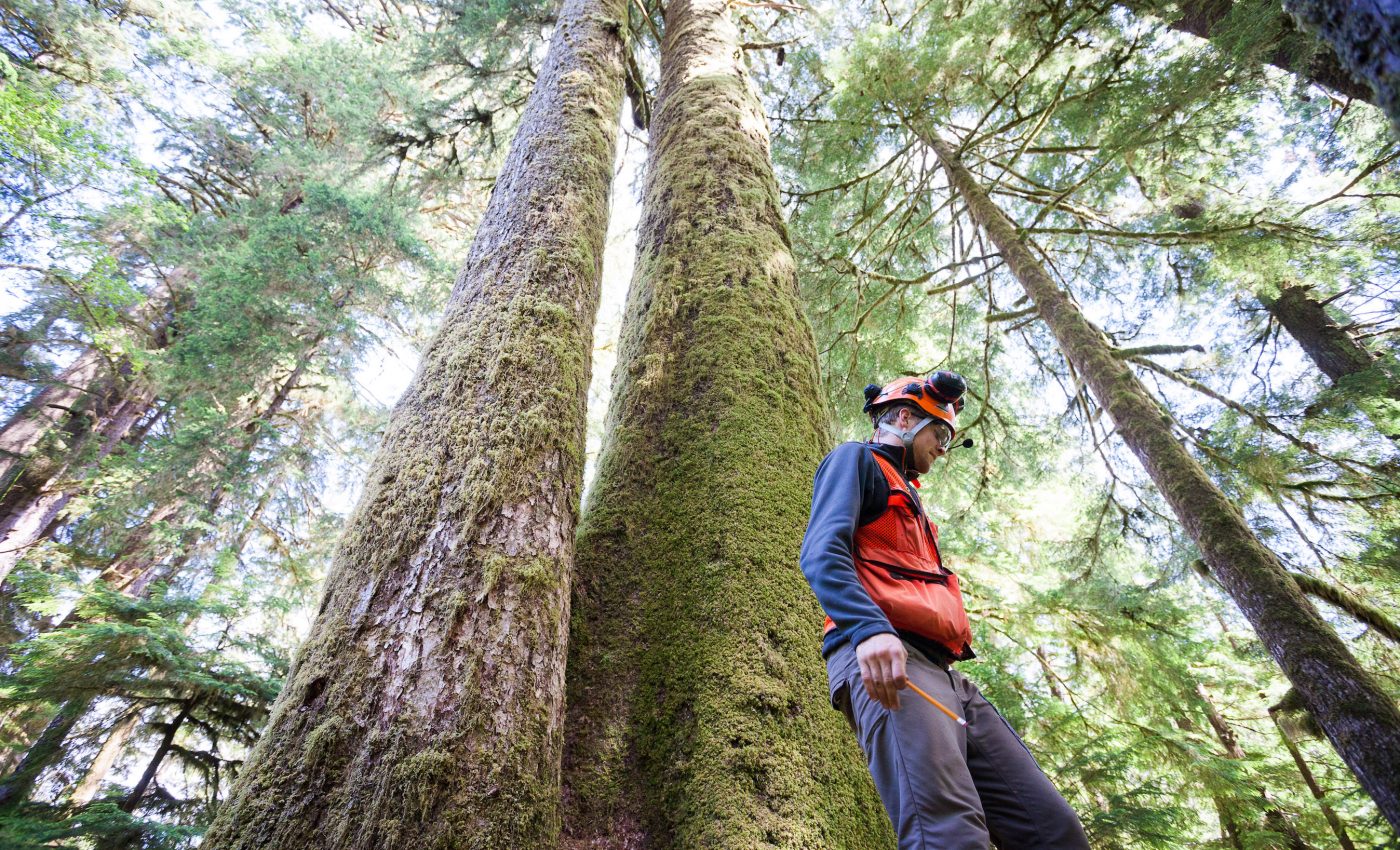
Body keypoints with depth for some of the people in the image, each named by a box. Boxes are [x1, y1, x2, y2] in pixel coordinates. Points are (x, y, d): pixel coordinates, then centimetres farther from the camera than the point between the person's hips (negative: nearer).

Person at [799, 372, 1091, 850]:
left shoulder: (905, 495, 36)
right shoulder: (856, 460, 8)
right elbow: (821, 553, -11)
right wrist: (869, 628, -28)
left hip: (941, 671, 10)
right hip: (883, 660, -9)